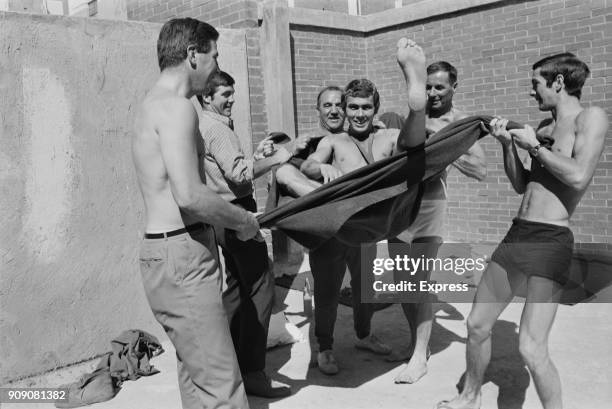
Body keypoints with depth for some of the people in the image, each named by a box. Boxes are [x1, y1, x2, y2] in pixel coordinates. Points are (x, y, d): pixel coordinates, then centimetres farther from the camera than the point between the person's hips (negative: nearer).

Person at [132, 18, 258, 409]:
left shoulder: (154, 104, 18)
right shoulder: (176, 107, -15)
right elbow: (189, 195, -26)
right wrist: (243, 220, -10)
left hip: (173, 251, 11)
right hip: (181, 256, -11)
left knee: (196, 374, 18)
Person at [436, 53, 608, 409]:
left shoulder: (591, 117, -5)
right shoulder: (547, 127, 17)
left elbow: (579, 177, -20)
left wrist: (534, 146, -8)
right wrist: (509, 143, 7)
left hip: (550, 241, -8)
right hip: (517, 234, 8)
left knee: (532, 348, -14)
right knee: (477, 325, 14)